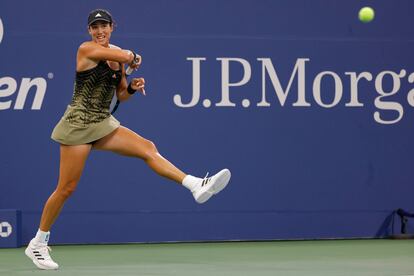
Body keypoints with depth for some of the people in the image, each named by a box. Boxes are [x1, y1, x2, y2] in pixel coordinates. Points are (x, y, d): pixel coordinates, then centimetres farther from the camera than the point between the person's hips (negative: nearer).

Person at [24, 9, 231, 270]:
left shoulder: (117, 54, 10)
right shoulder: (87, 49, -11)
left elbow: (121, 96, 16)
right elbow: (127, 56, -23)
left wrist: (132, 87, -5)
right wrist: (134, 58, 0)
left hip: (104, 124, 6)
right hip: (79, 123, -6)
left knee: (148, 148, -12)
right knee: (66, 188, -2)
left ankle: (196, 186, -23)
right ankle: (38, 243, 12)